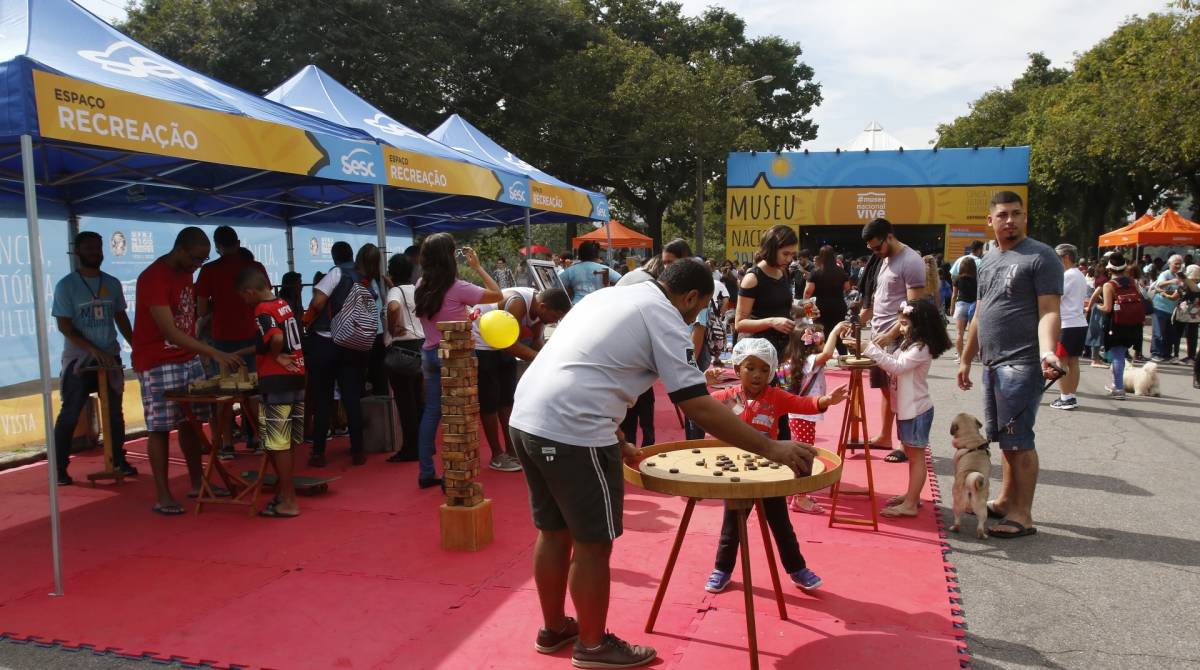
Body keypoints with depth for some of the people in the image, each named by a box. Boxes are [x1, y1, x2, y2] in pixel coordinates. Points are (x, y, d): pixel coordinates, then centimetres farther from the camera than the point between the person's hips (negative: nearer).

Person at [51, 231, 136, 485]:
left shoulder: (112, 283, 7)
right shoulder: (66, 285, -7)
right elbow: (64, 325, -11)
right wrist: (93, 349, -20)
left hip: (110, 357, 4)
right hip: (78, 359, -4)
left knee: (115, 412, 10)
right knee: (70, 414, -1)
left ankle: (119, 461, 21)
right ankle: (59, 468, 7)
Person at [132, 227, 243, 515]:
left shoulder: (186, 272, 7)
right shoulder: (153, 278, -20)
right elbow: (169, 331, -27)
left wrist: (201, 353, 7)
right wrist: (216, 353, -32)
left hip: (188, 359, 8)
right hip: (157, 363, -8)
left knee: (191, 422, 11)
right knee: (159, 428, -3)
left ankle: (196, 483, 21)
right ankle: (162, 495, 3)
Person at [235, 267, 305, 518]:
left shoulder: (263, 311, -12)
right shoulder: (284, 304, 12)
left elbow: (277, 339, -30)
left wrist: (276, 356, -12)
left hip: (277, 384, -8)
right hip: (297, 379, 8)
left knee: (278, 445, 0)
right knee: (288, 443, 15)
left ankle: (288, 502, 5)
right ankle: (283, 492, 25)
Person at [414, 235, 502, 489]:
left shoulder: (421, 287, 3)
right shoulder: (458, 288, -17)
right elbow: (497, 294, -10)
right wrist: (477, 267, -3)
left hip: (430, 354, 6)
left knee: (431, 411, 12)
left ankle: (426, 472, 16)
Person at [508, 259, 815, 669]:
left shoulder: (611, 296, 21)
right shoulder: (662, 317, -5)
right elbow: (699, 408, -11)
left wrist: (614, 440, 28)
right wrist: (771, 449, -6)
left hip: (527, 419, 9)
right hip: (570, 433, -9)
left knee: (554, 531, 22)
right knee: (593, 542, 8)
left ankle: (554, 628, 38)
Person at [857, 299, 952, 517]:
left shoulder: (921, 348, -20)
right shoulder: (909, 343, 10)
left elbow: (896, 366, -30)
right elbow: (892, 363, 10)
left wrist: (869, 348, -32)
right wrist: (882, 344, -6)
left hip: (916, 410, -10)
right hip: (906, 408, 10)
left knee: (916, 456, -3)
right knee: (911, 454, 18)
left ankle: (910, 505, 0)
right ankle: (912, 495, 29)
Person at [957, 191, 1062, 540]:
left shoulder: (1040, 256, -6)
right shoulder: (988, 260, 17)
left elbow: (1048, 312, -14)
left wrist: (1047, 352, -29)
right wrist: (966, 359, 22)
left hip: (1022, 365, -8)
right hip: (993, 364, 8)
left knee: (1019, 440, -6)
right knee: (1005, 439, 15)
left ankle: (1022, 516, 1)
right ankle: (1006, 500, 26)